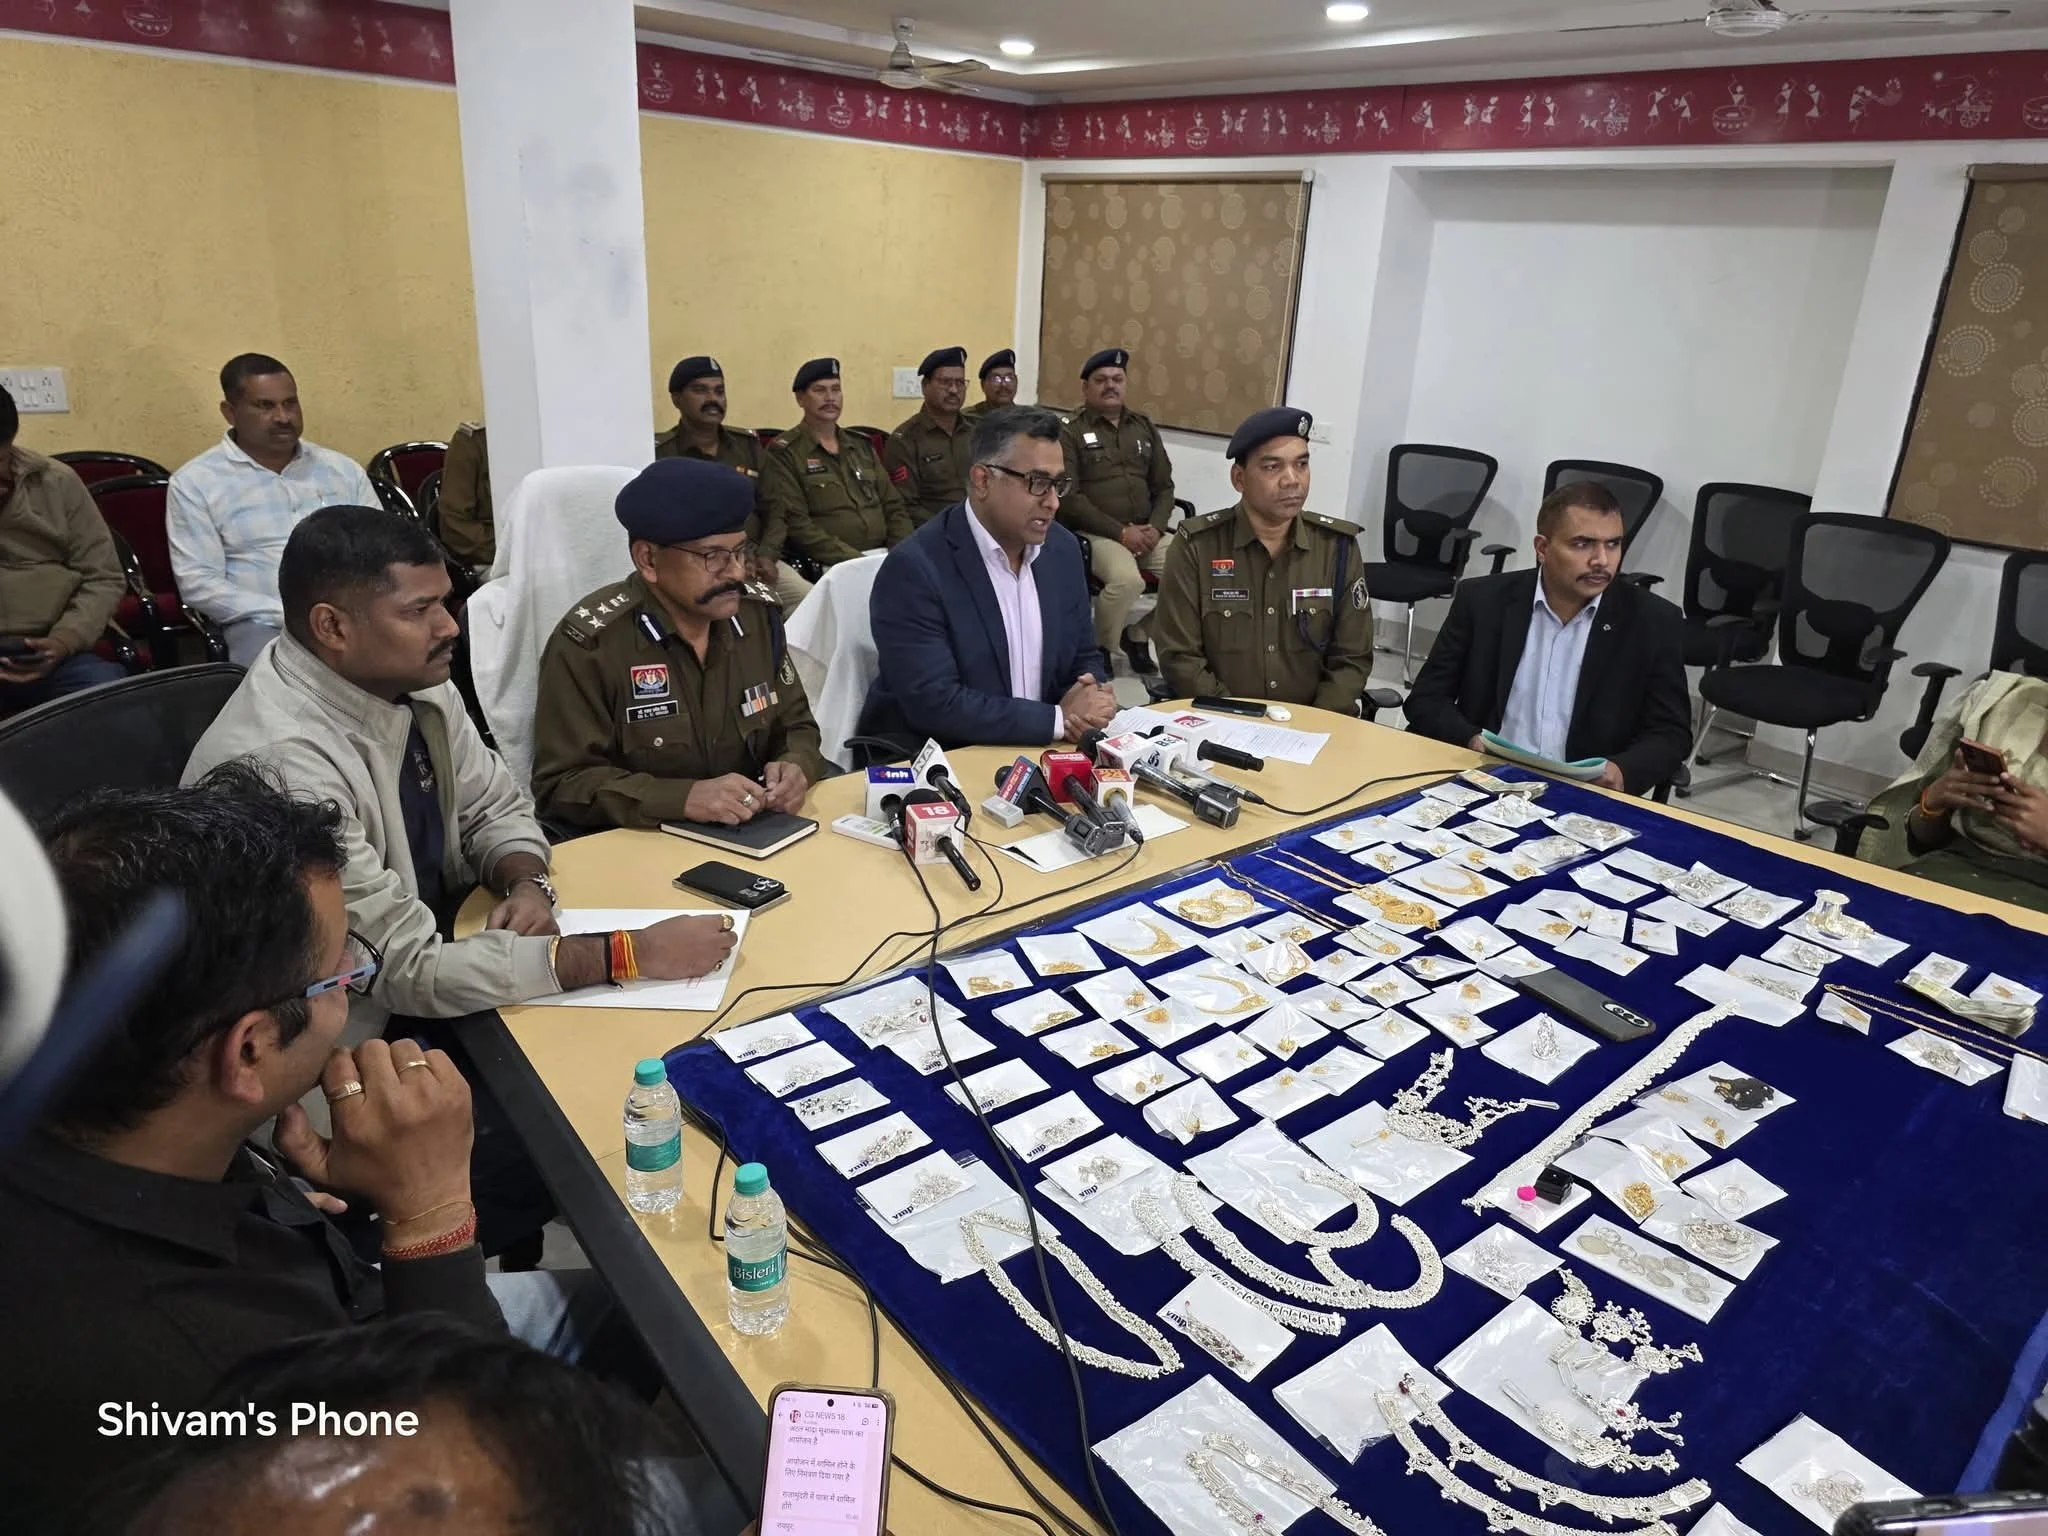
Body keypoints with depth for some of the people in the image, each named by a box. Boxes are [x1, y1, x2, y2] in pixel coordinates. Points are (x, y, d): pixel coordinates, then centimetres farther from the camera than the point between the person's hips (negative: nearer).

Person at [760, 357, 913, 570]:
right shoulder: (784, 454, 1)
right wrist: (854, 560, -18)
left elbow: (893, 507, 17)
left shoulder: (862, 446, 19)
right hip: (826, 566, -5)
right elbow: (795, 525, -9)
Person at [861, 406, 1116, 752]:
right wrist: (1059, 719, -20)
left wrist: (1089, 699, -10)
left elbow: (1085, 658, 12)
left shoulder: (1063, 549, 4)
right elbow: (934, 703, -22)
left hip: (1035, 754, 6)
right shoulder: (914, 568, -16)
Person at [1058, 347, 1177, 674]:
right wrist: (1121, 532, -15)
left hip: (1146, 531, 6)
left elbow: (1164, 485, 16)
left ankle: (1137, 632, 6)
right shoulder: (1070, 430, -1)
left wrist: (1156, 528, -4)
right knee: (1127, 579, -35)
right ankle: (1099, 649, -6)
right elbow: (1068, 497, -10)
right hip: (1095, 533, -5)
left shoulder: (1144, 426, 16)